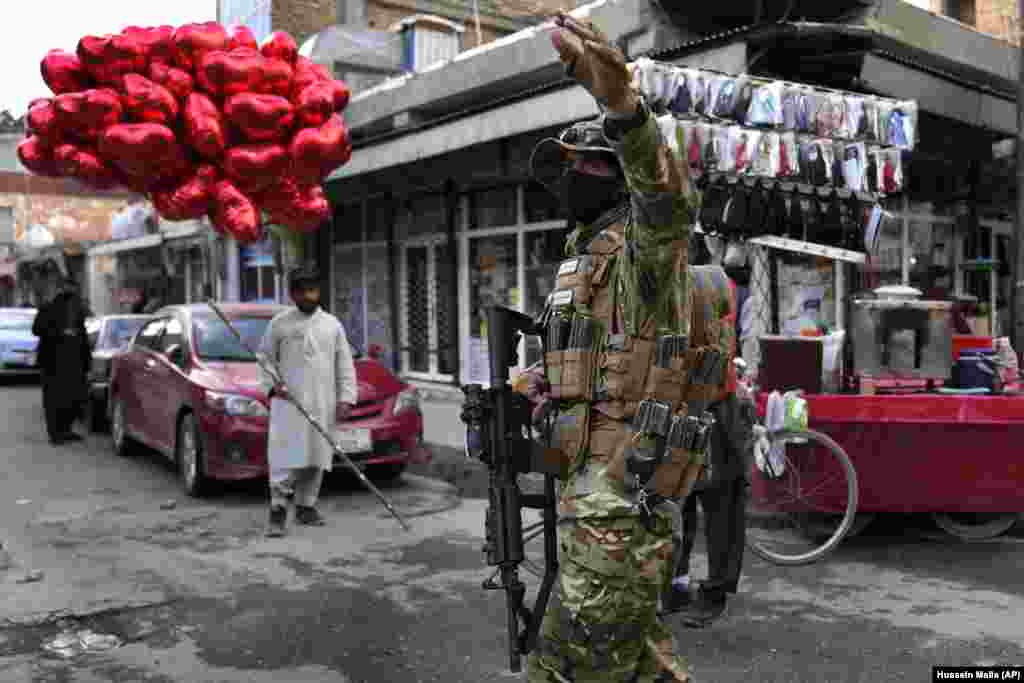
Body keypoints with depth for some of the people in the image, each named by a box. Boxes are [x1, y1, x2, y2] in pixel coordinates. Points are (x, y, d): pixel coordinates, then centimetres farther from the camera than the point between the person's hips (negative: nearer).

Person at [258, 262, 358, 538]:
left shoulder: (332, 324, 10)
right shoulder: (279, 323, 4)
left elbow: (345, 365, 9)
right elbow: (265, 358, 9)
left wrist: (345, 398, 1)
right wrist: (273, 385, -8)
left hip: (323, 404, 3)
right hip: (289, 401, -3)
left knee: (316, 458, 7)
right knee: (285, 456, -9)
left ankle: (306, 506, 19)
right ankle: (278, 510, -2)